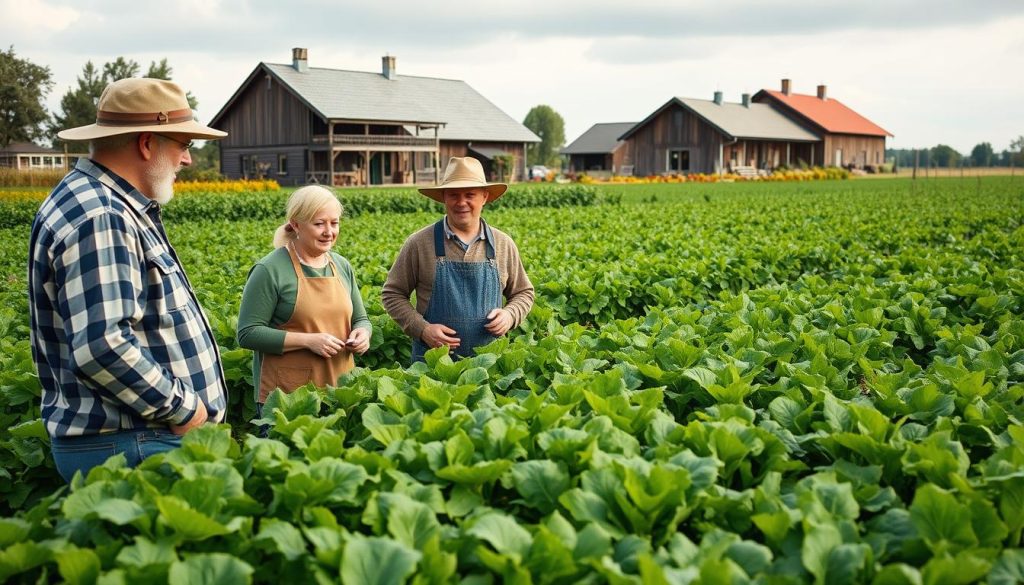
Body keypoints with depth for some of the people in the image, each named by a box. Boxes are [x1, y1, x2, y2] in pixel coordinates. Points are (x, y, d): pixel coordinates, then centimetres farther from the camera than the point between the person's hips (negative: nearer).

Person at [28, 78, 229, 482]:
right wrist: (180, 406, -18)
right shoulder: (98, 220, -21)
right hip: (128, 448, -10)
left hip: (144, 435, 10)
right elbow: (100, 347, -30)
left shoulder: (115, 206, 12)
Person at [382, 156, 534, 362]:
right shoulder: (419, 244, -6)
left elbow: (523, 293, 14)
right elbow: (392, 294, 1)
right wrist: (422, 329, -12)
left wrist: (510, 315, -6)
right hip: (432, 359, -2)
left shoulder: (503, 245, 2)